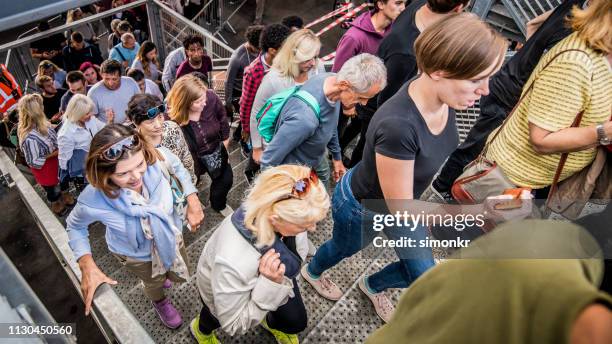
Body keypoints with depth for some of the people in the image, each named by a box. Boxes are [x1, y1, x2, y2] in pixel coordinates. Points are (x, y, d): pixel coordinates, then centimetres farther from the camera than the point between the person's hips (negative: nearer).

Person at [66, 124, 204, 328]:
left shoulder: (157, 158, -37)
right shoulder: (93, 200, -39)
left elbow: (178, 167, -11)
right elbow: (75, 226, -14)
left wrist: (193, 200, -19)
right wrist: (86, 264, -26)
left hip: (171, 236, 2)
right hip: (136, 254, -2)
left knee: (180, 276, 30)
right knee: (155, 283, 30)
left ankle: (161, 275, 69)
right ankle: (159, 302, 69)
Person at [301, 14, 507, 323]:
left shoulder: (442, 98, -20)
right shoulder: (397, 125, -44)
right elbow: (401, 209, -31)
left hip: (399, 200, 7)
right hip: (362, 208, -6)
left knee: (424, 277, 23)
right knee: (344, 249, 28)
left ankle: (372, 285, 56)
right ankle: (312, 272, 66)